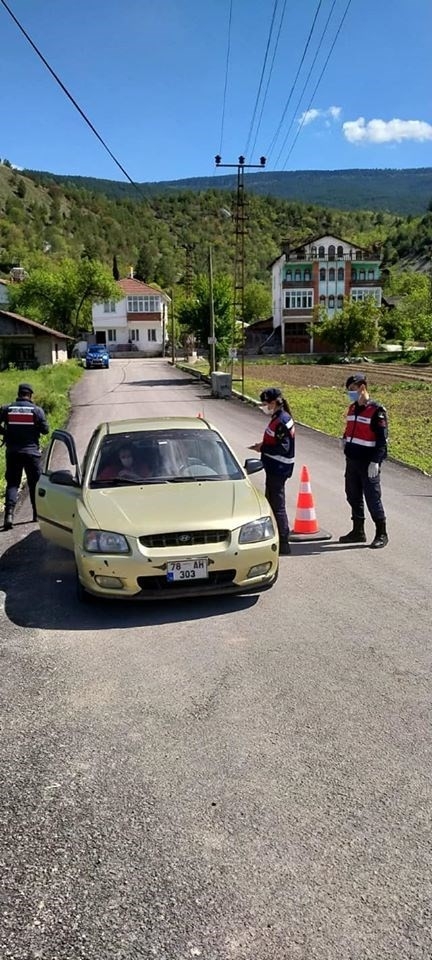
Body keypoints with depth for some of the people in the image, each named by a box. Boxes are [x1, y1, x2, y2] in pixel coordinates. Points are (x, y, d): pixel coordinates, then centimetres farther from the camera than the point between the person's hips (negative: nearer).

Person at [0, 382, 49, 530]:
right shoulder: (37, 410, -6)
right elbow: (45, 430, -4)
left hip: (12, 452, 1)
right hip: (31, 451, -1)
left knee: (12, 483, 3)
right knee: (35, 483, 13)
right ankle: (37, 513, 20)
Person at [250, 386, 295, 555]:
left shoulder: (282, 421, -19)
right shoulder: (277, 418, 13)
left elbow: (283, 447, -23)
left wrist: (263, 448, -16)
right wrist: (263, 445, 7)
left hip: (279, 469, -11)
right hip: (274, 467, 11)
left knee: (277, 504, -7)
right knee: (271, 502, 18)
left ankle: (283, 543, -1)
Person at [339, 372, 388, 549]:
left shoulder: (376, 410, -13)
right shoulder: (352, 408, 11)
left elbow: (382, 439, -16)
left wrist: (375, 461, -20)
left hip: (368, 463, -8)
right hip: (352, 461, 8)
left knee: (373, 498, -2)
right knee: (353, 496, 14)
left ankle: (381, 534, 10)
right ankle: (358, 531, 27)